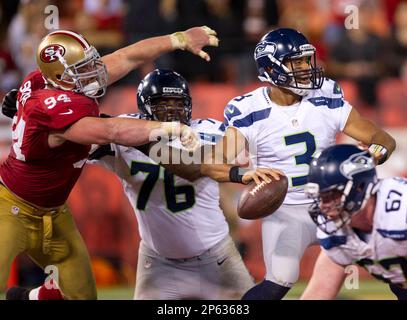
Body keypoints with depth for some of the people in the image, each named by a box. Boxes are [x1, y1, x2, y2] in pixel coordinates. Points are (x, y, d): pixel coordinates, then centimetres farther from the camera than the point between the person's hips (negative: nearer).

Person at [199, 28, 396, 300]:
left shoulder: (327, 100, -5)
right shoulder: (250, 112, -13)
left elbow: (383, 139, -2)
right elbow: (212, 164, -22)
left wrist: (378, 150, -26)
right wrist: (243, 173, -43)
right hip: (285, 212, -3)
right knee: (279, 283, -23)